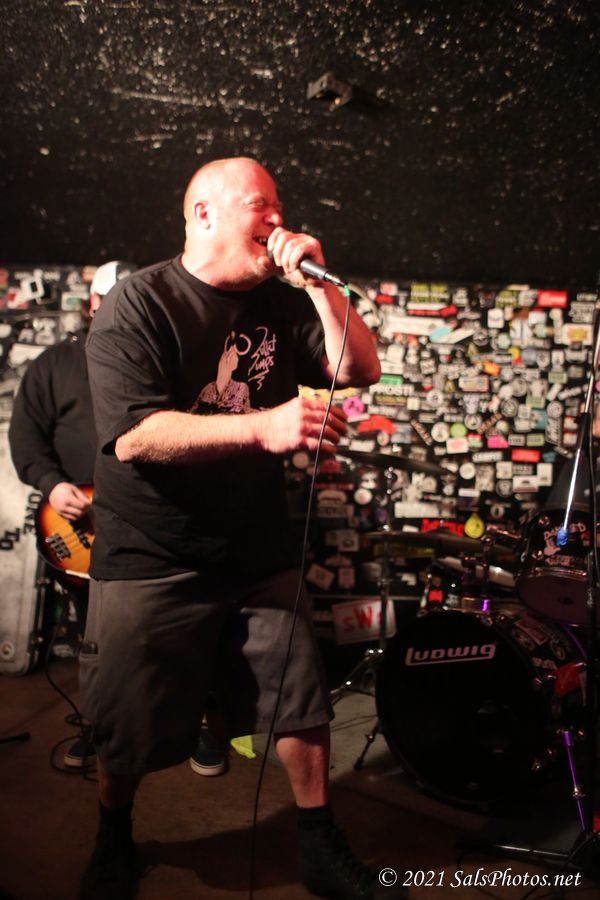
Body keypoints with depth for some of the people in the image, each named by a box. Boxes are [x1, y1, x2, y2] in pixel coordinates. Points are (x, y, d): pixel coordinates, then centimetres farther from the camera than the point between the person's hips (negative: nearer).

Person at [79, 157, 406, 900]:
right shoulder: (136, 306, -11)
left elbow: (360, 370, 1)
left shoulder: (281, 304, 6)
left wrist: (316, 281, -9)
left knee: (303, 706, 10)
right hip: (151, 565, -4)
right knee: (128, 733, 11)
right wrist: (264, 426, -33)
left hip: (259, 555, 5)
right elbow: (133, 435, -24)